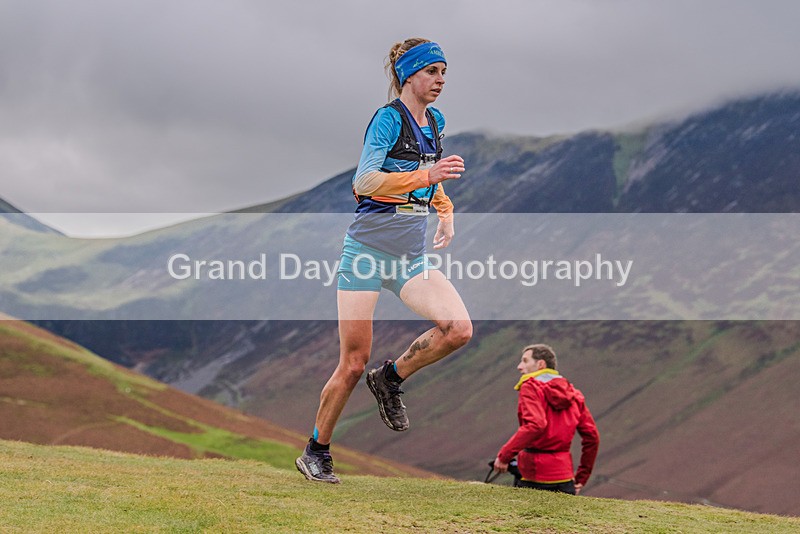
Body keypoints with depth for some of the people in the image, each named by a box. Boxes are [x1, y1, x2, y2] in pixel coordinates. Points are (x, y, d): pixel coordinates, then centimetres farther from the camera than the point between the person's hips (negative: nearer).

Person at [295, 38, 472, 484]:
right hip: (369, 250, -6)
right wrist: (426, 176, -32)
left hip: (412, 256, 6)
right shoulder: (389, 118, -10)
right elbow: (365, 182, -23)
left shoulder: (436, 121, 12)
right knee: (353, 364, -3)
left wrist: (446, 211, 17)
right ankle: (316, 452, 15)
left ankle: (391, 379, 6)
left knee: (459, 329, -18)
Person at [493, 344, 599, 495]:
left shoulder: (530, 387, -5)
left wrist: (504, 455, -20)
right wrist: (581, 477, 19)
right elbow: (592, 436, 12)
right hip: (564, 476, 6)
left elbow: (535, 425, -23)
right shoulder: (572, 393, 15)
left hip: (535, 478, -6)